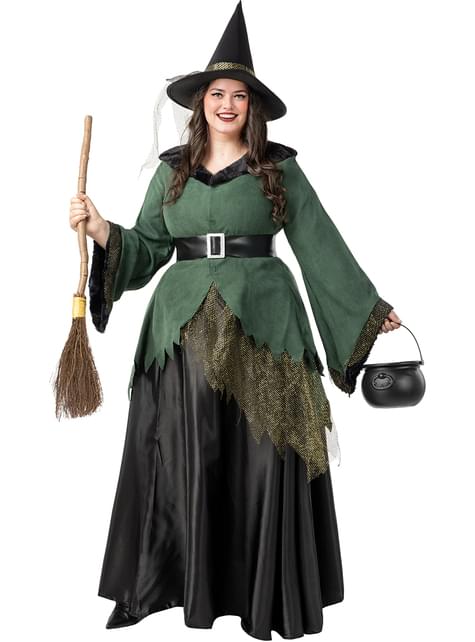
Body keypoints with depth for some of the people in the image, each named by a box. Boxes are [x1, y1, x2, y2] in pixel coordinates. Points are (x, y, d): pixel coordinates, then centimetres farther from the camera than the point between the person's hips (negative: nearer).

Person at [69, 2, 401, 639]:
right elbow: (147, 248, 11)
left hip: (262, 325, -1)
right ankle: (175, 581, 20)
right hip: (185, 328, 2)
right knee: (184, 458, 5)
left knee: (261, 456, 0)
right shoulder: (172, 169, 12)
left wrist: (372, 306, 4)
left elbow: (321, 244, 5)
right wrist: (100, 229, -6)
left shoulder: (280, 167, 5)